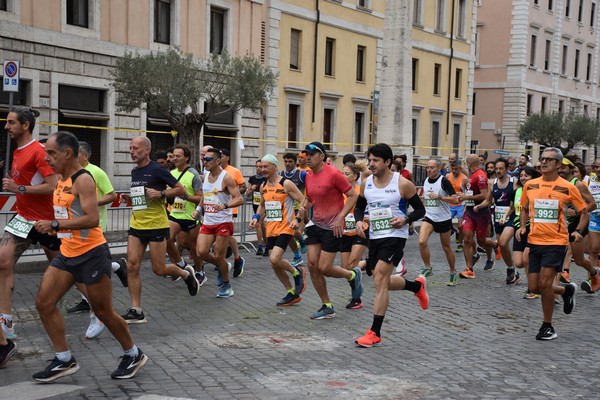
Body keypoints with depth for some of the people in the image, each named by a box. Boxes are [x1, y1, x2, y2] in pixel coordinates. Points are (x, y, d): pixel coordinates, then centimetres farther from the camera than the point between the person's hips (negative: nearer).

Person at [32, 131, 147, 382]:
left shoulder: (83, 180, -17)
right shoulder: (62, 180, 11)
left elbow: (92, 219, -28)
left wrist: (54, 225, -26)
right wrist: (54, 227, 12)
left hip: (91, 253, -9)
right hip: (67, 253, 9)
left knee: (104, 312, 2)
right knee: (43, 303, 2)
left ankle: (134, 355, 22)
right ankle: (64, 360, 12)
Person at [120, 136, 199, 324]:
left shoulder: (157, 169, -10)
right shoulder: (134, 171, 12)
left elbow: (181, 189, -8)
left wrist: (160, 193, -21)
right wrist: (129, 198, 7)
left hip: (156, 225, -7)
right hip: (136, 225, 7)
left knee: (159, 270, 0)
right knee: (132, 266, -3)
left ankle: (187, 273, 30)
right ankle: (136, 311, 3)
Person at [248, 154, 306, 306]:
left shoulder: (286, 184, -11)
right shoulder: (263, 186, 9)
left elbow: (303, 201, -10)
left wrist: (297, 219, -21)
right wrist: (256, 218, 7)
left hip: (285, 228, -7)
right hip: (271, 229, 7)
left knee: (274, 259, -22)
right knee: (274, 264, 7)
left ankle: (297, 272, 8)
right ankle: (292, 294, 22)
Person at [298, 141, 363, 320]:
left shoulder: (333, 174, -15)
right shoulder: (309, 176, 7)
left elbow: (353, 196, -12)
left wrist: (340, 218, -19)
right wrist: (304, 208, 1)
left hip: (332, 228, -7)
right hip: (315, 225, 7)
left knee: (324, 268, -7)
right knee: (312, 265, 1)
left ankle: (353, 275, 24)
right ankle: (327, 307, 14)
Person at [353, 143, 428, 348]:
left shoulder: (403, 184, -11)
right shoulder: (366, 183, 3)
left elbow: (420, 209, -1)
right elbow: (359, 206, 17)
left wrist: (405, 219, -20)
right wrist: (359, 220, -4)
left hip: (394, 236, -6)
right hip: (374, 237, 7)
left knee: (380, 281, -14)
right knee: (383, 282, 15)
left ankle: (375, 333, -7)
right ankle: (417, 286, 45)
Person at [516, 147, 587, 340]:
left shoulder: (568, 188, -5)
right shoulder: (530, 185, 4)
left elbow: (584, 213, 4)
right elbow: (524, 208, 20)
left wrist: (578, 231, -12)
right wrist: (522, 226, 3)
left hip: (556, 242, -4)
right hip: (535, 241, 4)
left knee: (544, 283, -13)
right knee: (535, 287, 4)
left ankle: (547, 326, 6)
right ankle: (566, 290, 35)